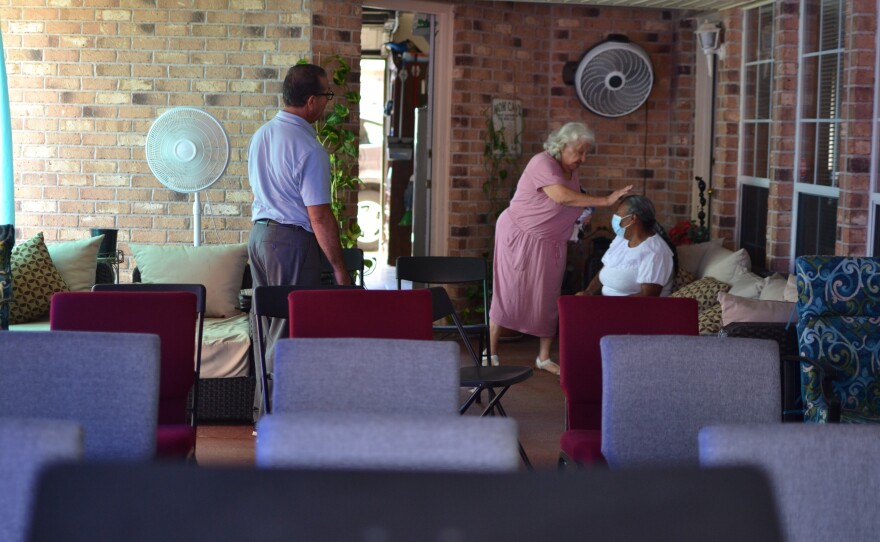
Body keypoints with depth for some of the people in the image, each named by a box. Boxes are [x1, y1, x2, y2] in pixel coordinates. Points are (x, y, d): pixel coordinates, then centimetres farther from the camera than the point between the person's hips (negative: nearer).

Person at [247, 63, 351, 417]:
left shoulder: (261, 135, 9)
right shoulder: (308, 149, -18)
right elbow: (319, 217, -18)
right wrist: (339, 269, -12)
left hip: (258, 233, 9)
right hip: (292, 241, -9)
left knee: (268, 324, 14)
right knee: (288, 330, -3)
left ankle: (263, 405, 19)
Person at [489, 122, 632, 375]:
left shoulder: (572, 172, 6)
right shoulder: (542, 163, -20)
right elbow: (561, 196, -34)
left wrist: (581, 218, -4)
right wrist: (606, 200, -34)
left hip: (550, 243, 7)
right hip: (520, 237, -7)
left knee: (547, 298, 6)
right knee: (509, 295, -3)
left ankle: (544, 357, 14)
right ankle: (490, 353, 6)